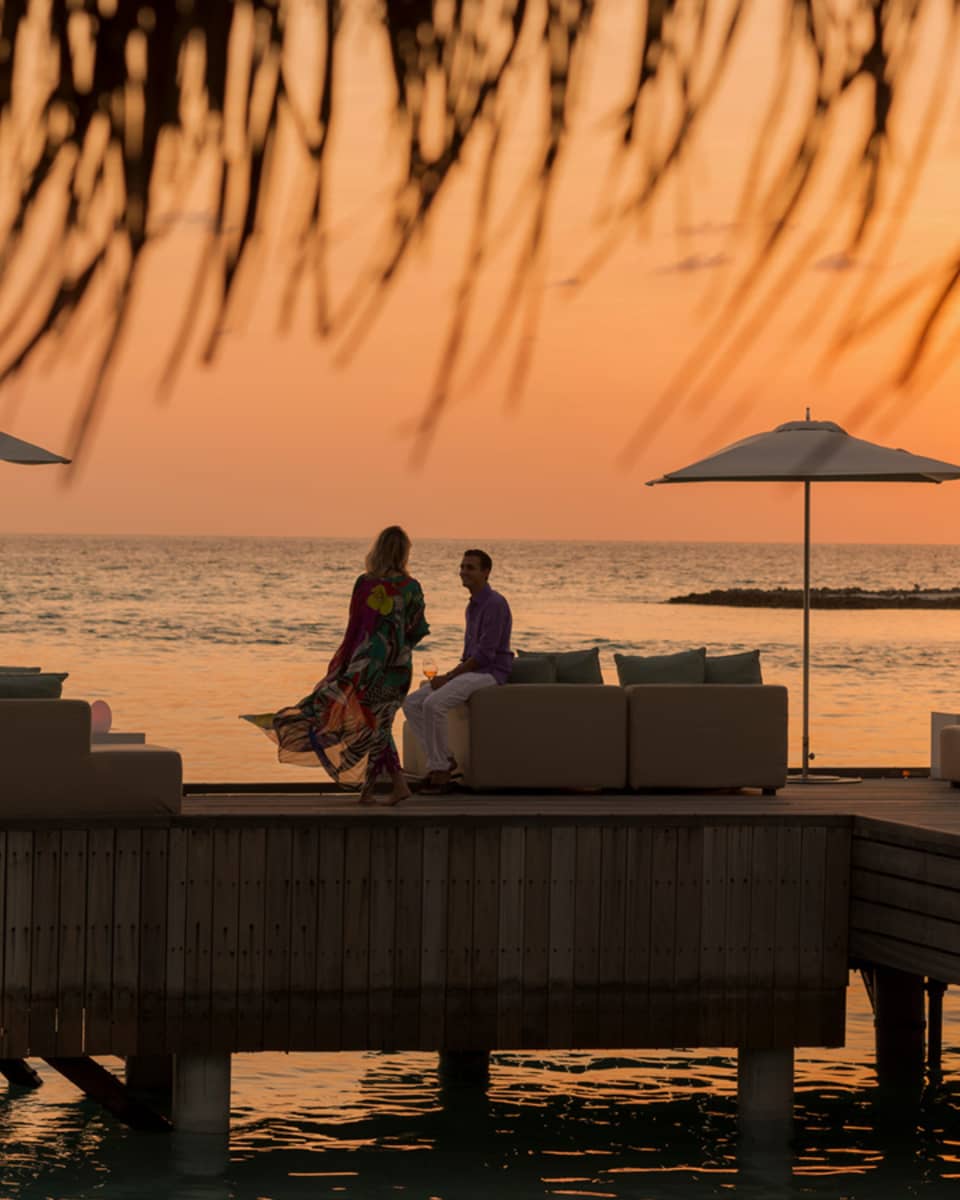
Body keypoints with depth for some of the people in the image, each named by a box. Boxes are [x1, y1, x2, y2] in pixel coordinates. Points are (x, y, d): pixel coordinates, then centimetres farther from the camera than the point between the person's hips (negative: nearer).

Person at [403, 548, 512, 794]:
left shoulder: (495, 604, -13)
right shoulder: (473, 606, 19)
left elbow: (485, 653, -19)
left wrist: (450, 677, -16)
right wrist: (449, 674, 5)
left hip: (489, 673, -10)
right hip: (470, 671, 10)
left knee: (434, 704, -29)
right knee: (412, 704, -3)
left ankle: (440, 771, -19)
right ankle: (443, 762, -4)